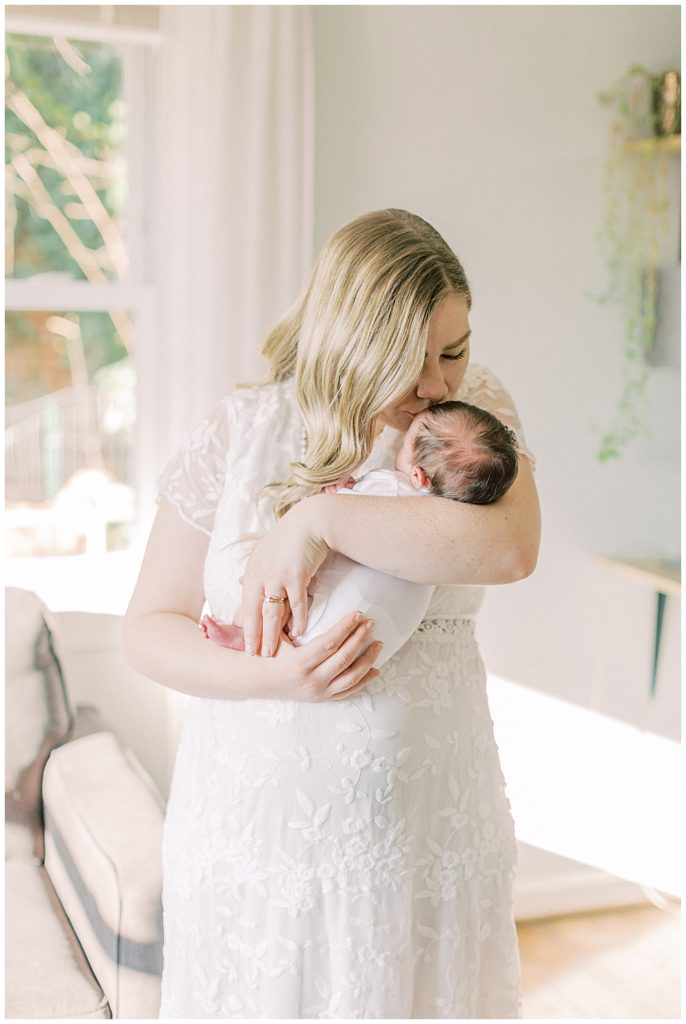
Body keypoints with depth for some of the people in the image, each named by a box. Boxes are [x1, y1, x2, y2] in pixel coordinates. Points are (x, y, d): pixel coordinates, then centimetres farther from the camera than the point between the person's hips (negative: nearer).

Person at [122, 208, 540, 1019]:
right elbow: (147, 628, -3)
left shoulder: (475, 410, -2)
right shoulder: (238, 433, -5)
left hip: (427, 828, 1)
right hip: (260, 825, 0)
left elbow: (509, 548, -23)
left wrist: (316, 520, -25)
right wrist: (269, 676, -21)